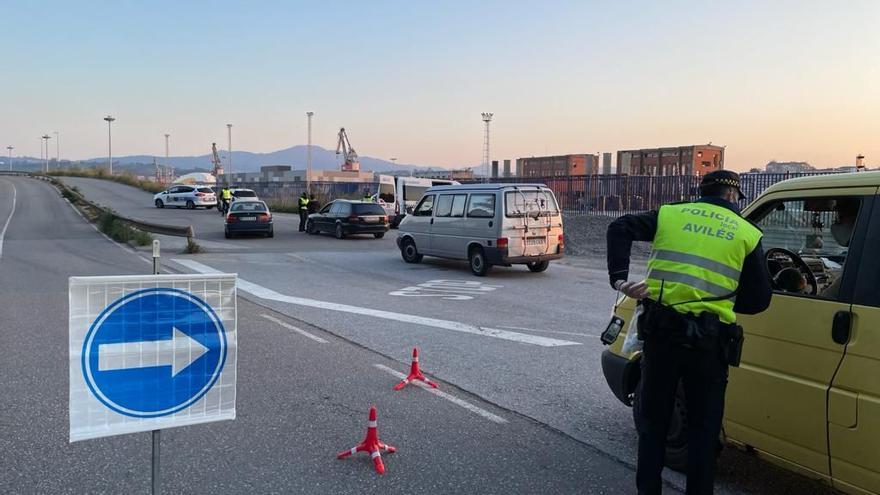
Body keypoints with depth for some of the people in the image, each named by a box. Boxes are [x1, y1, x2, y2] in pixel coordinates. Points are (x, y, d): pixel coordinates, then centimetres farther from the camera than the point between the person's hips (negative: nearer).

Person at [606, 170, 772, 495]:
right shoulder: (747, 233, 7)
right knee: (703, 428, 14)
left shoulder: (671, 215, 10)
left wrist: (619, 278, -6)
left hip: (661, 330, 2)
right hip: (709, 338, -1)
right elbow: (759, 299, 6)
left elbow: (619, 228, 0)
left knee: (652, 418, 17)